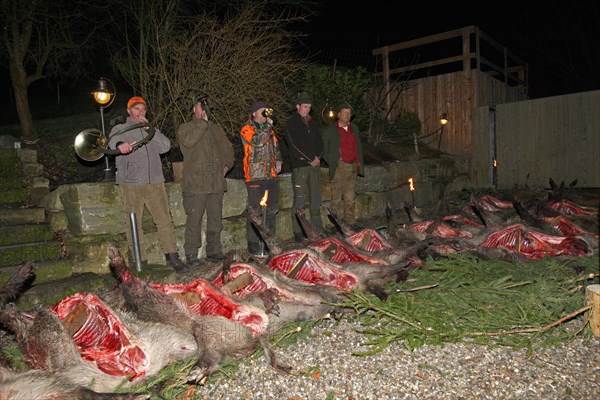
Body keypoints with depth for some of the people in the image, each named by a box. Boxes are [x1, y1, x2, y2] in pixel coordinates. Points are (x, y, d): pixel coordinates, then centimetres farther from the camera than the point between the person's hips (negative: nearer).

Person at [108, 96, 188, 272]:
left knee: (164, 220, -2)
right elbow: (112, 141, -14)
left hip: (155, 183, 2)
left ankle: (172, 257, 4)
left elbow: (166, 146, 4)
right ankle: (141, 261, 7)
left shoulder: (151, 130, 21)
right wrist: (120, 144, -37)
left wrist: (149, 129, -4)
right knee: (133, 224, 0)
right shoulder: (120, 129, 10)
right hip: (131, 184, -2)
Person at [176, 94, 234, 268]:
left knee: (216, 220, 10)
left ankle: (213, 251, 22)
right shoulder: (185, 128, 4)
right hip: (196, 183, -5)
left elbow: (228, 148, 31)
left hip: (216, 182, 5)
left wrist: (227, 165, 15)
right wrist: (203, 122, -13)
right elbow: (189, 141, -19)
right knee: (194, 220, -5)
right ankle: (191, 254, 3)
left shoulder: (216, 129, 21)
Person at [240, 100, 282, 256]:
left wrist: (278, 160, 14)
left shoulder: (269, 129, 19)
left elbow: (276, 146, 29)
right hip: (255, 176, -7)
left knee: (272, 209, 13)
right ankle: (253, 244, 1)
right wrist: (268, 125, -13)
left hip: (271, 174, 8)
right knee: (255, 211, -6)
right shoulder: (247, 129, -4)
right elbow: (258, 141, -23)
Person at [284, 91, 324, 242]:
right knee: (299, 200, -6)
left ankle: (317, 228, 16)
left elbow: (319, 141, 17)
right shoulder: (291, 123, -1)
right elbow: (294, 145, -10)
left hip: (314, 164, 6)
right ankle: (298, 232, -2)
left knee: (316, 199, 7)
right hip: (300, 165, -6)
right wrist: (310, 159, -10)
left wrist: (318, 157, -2)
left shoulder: (312, 123, 19)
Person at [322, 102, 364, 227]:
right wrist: (332, 163, -5)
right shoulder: (330, 130, -1)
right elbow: (323, 149, 0)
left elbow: (359, 147, 23)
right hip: (339, 167, -5)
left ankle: (350, 222, 16)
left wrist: (360, 163, 15)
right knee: (336, 197, -4)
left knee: (350, 198, 10)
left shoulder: (354, 129, 16)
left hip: (353, 167, 5)